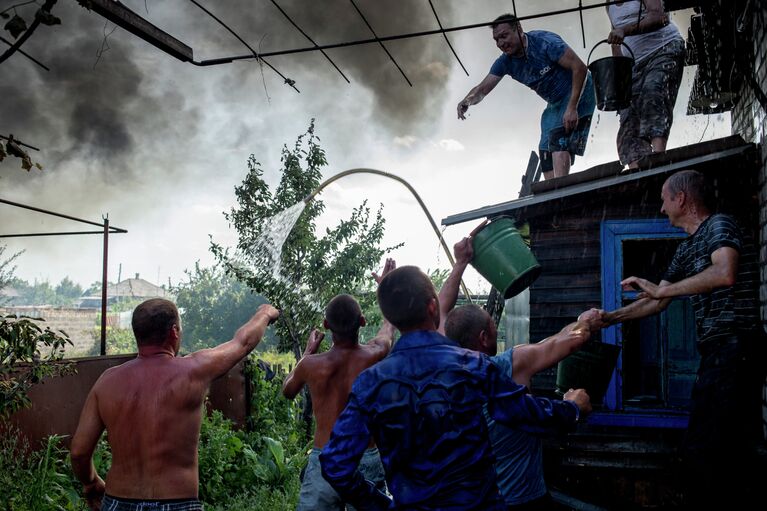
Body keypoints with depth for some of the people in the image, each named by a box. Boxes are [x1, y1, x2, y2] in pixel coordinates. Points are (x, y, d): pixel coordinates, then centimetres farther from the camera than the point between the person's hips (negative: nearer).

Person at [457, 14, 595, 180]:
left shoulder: (545, 42, -22)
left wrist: (572, 107, -30)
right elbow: (482, 89, -10)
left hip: (578, 93, -7)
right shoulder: (505, 62, -3)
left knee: (559, 139, -26)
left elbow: (580, 68, -24)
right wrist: (467, 101, -35)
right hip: (555, 104, 8)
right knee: (546, 152, 0)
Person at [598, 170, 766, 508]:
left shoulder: (720, 225, -4)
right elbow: (656, 303, 26)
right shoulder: (686, 249, 22)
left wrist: (662, 289, -16)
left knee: (699, 454, -13)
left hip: (734, 347, -10)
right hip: (718, 352, 10)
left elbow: (725, 273, -24)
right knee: (729, 453, 10)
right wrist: (609, 318, 25)